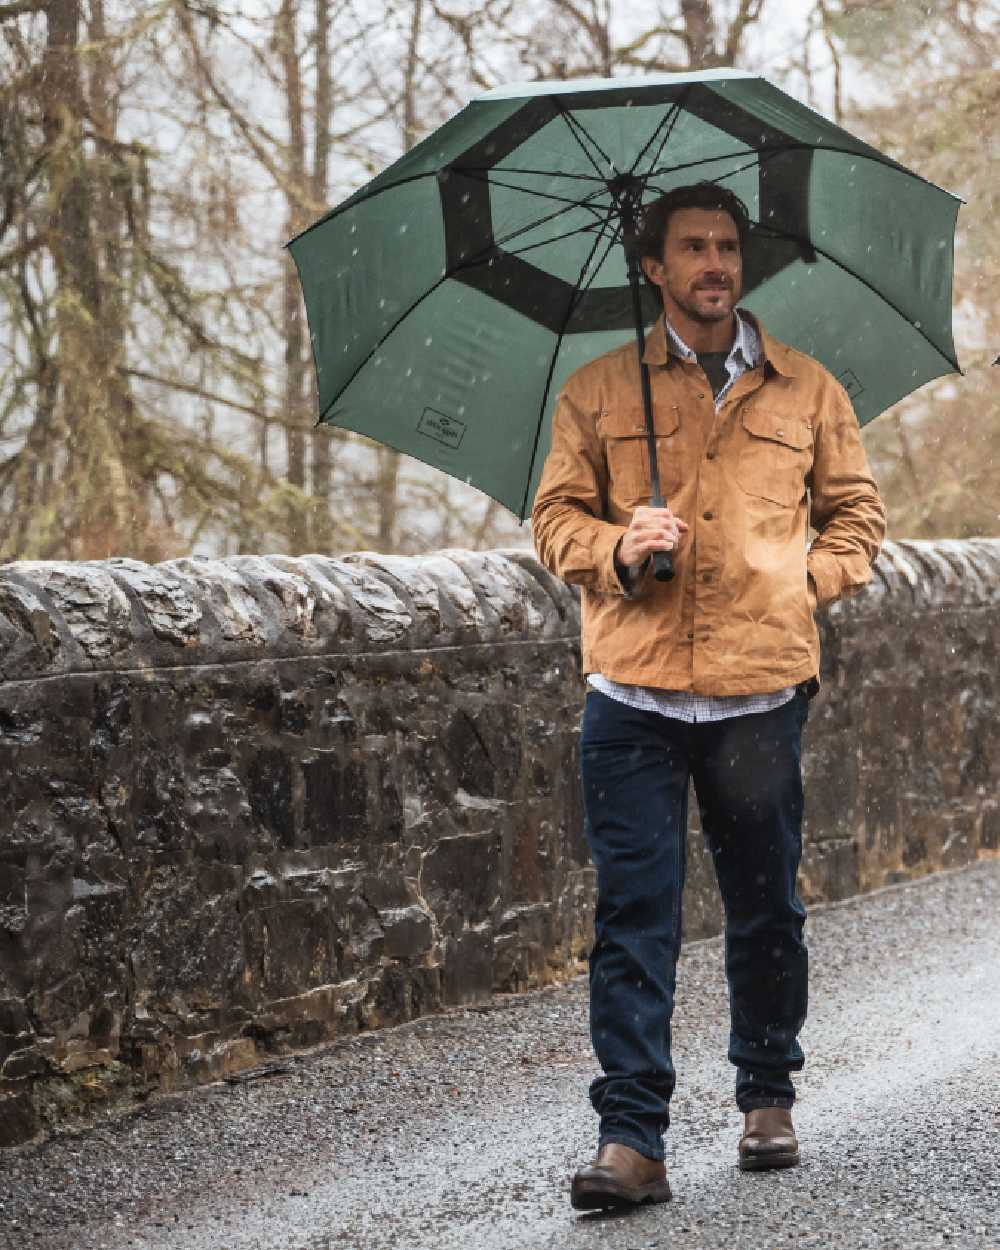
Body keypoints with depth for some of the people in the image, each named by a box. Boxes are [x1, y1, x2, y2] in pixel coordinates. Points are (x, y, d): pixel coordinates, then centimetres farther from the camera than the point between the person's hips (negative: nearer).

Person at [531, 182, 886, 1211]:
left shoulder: (807, 391, 11)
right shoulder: (598, 392, 8)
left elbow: (857, 511, 18)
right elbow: (556, 516, 8)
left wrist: (808, 578, 1)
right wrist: (618, 549, -12)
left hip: (763, 690, 1)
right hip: (634, 691, -1)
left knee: (766, 909, 9)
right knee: (633, 913, -5)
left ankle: (768, 1100, 27)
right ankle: (631, 1139, -6)